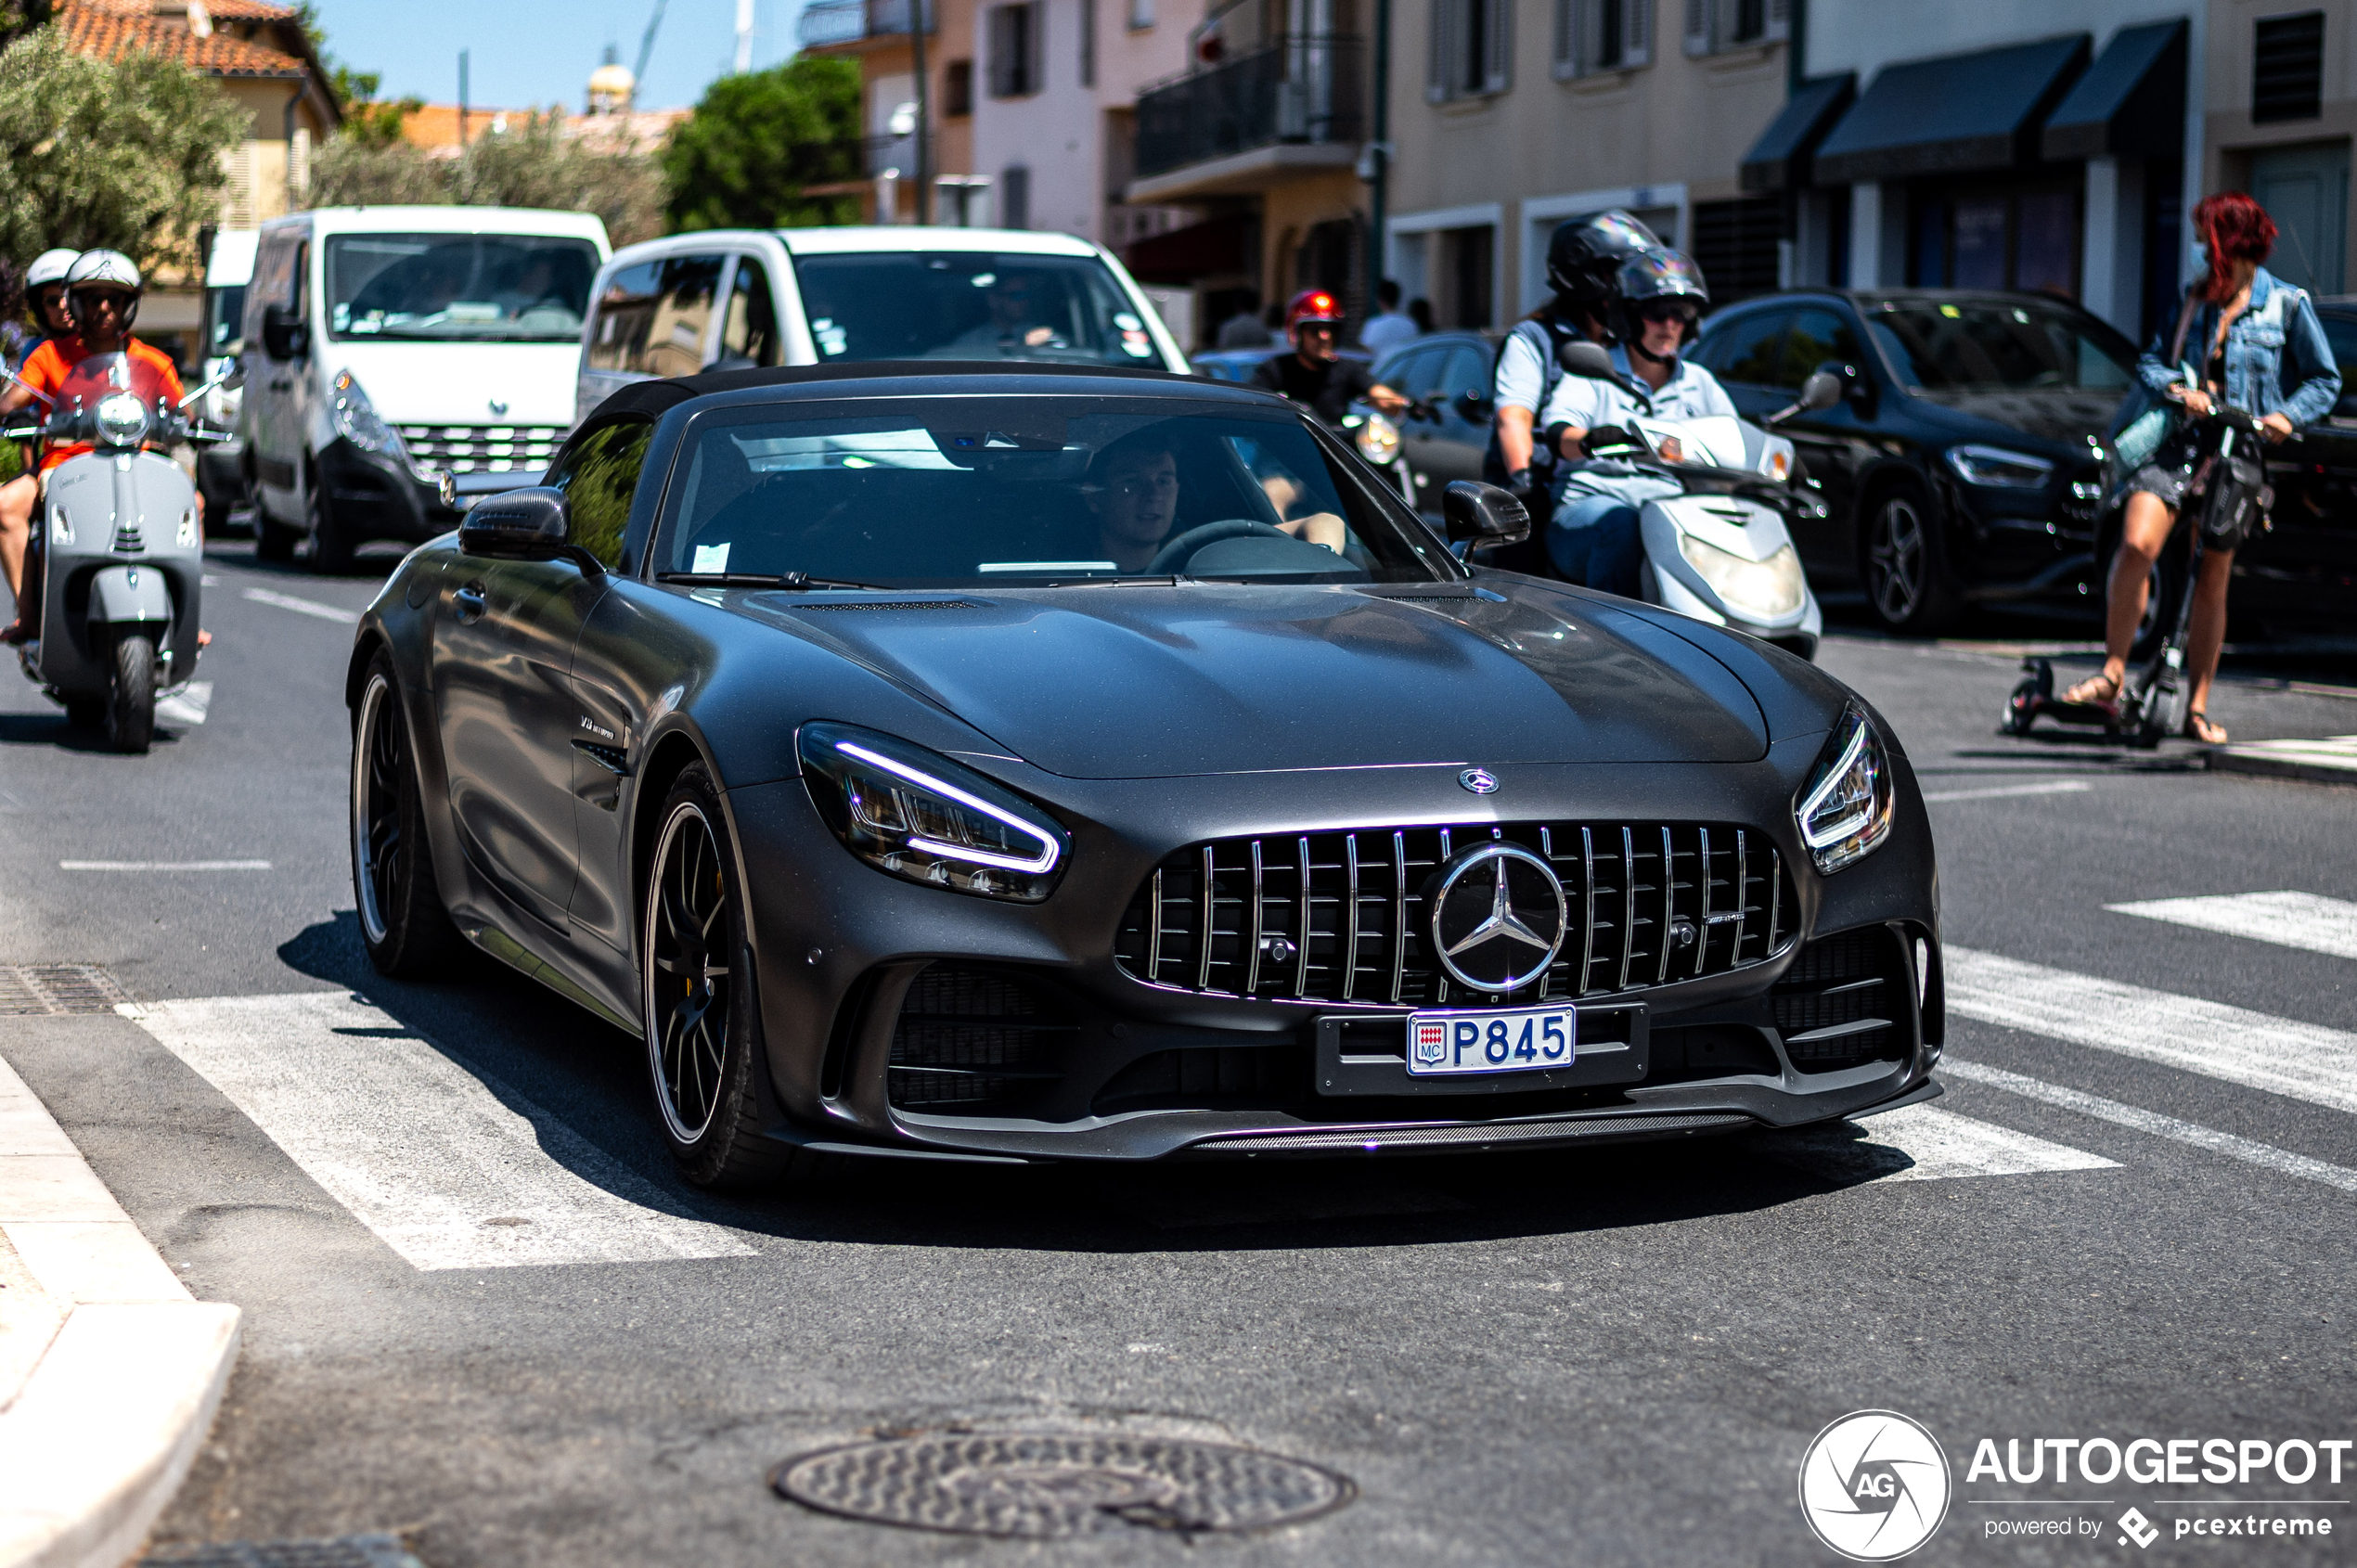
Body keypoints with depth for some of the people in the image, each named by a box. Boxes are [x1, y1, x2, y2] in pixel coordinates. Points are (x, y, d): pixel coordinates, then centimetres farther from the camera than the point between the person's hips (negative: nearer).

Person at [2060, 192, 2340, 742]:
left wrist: (2287, 415, -11)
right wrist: (2176, 388, -7)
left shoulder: (2287, 304, 3)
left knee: (2213, 579, 4)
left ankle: (2198, 707, 15)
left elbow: (2326, 381, 7)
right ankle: (2112, 674, -16)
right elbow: (2151, 360, 14)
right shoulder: (2195, 297, 13)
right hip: (2180, 440, 2)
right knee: (2136, 544, -22)